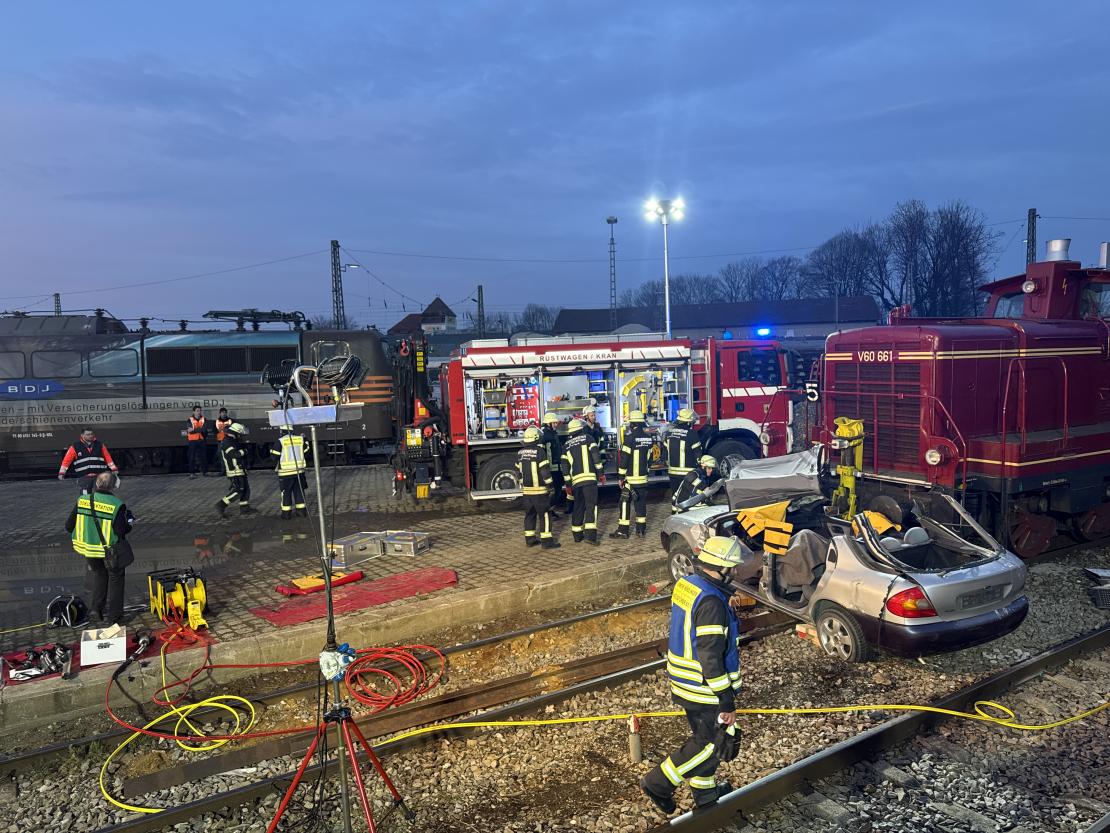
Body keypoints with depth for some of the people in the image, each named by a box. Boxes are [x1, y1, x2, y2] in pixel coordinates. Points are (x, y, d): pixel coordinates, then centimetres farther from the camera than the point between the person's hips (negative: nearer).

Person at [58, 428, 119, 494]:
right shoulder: (75, 447, 3)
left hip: (99, 476, 1)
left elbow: (108, 458, 12)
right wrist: (61, 473, -2)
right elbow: (66, 460, 3)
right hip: (84, 477, -1)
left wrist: (114, 469, 9)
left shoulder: (100, 445, 8)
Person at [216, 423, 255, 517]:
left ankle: (244, 508, 19)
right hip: (235, 472, -11)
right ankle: (221, 505, -7)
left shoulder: (232, 442, 17)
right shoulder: (227, 443, -16)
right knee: (238, 491, -13)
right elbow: (235, 454, -28)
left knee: (246, 489, 13)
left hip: (240, 471, 11)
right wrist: (244, 451, -13)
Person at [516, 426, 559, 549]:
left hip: (526, 489, 7)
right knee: (544, 515, -1)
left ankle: (530, 539, 19)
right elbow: (545, 471, -16)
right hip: (540, 490, -7)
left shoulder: (520, 453, 6)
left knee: (530, 514, 14)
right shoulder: (540, 451, -16)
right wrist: (550, 484, -6)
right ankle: (546, 540, -2)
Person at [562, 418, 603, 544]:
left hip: (576, 479, 4)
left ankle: (577, 535, 19)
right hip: (589, 477, -4)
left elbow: (565, 465, 14)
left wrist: (568, 484, 18)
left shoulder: (566, 445, 16)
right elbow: (595, 456, -3)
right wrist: (600, 473, 1)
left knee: (578, 507, 14)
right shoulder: (588, 438, 5)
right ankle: (590, 535, -18)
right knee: (591, 506, -7)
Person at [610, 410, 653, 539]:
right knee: (641, 502, 13)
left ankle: (623, 530, 2)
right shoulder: (648, 437, 5)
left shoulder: (630, 437, -14)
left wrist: (621, 476, -8)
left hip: (630, 477, -6)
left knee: (625, 503, 0)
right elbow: (649, 457, 12)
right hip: (643, 476, 6)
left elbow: (624, 458, -14)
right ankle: (641, 529, 17)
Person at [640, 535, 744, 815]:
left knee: (702, 736, 23)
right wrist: (727, 701, -19)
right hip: (705, 688, -9)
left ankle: (705, 792, 39)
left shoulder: (686, 584, 0)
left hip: (684, 680, 9)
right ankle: (659, 783, 15)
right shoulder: (711, 603, -29)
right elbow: (711, 658, -27)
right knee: (710, 743, 8)